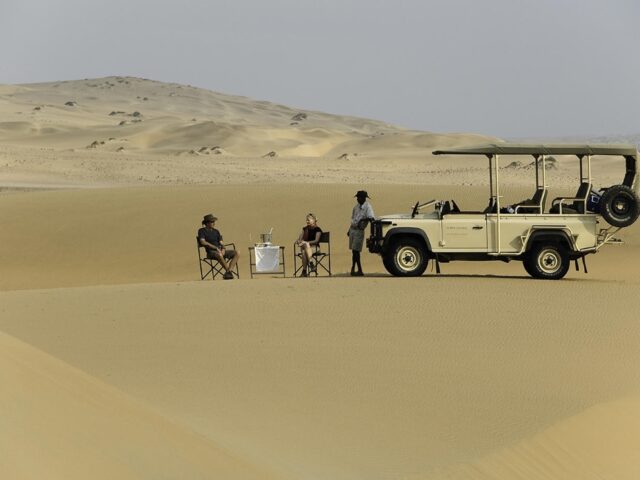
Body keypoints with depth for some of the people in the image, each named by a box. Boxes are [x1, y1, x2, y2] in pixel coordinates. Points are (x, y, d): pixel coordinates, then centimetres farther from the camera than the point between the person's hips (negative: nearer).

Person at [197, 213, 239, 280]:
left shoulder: (216, 231, 22)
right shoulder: (202, 231, 4)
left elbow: (221, 243, 19)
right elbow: (203, 242, -11)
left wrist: (223, 249, -6)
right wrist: (216, 248, -16)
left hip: (220, 251, 6)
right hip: (211, 252, -6)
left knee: (236, 253, -15)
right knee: (219, 255, -41)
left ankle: (228, 272, -28)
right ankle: (228, 271, -28)